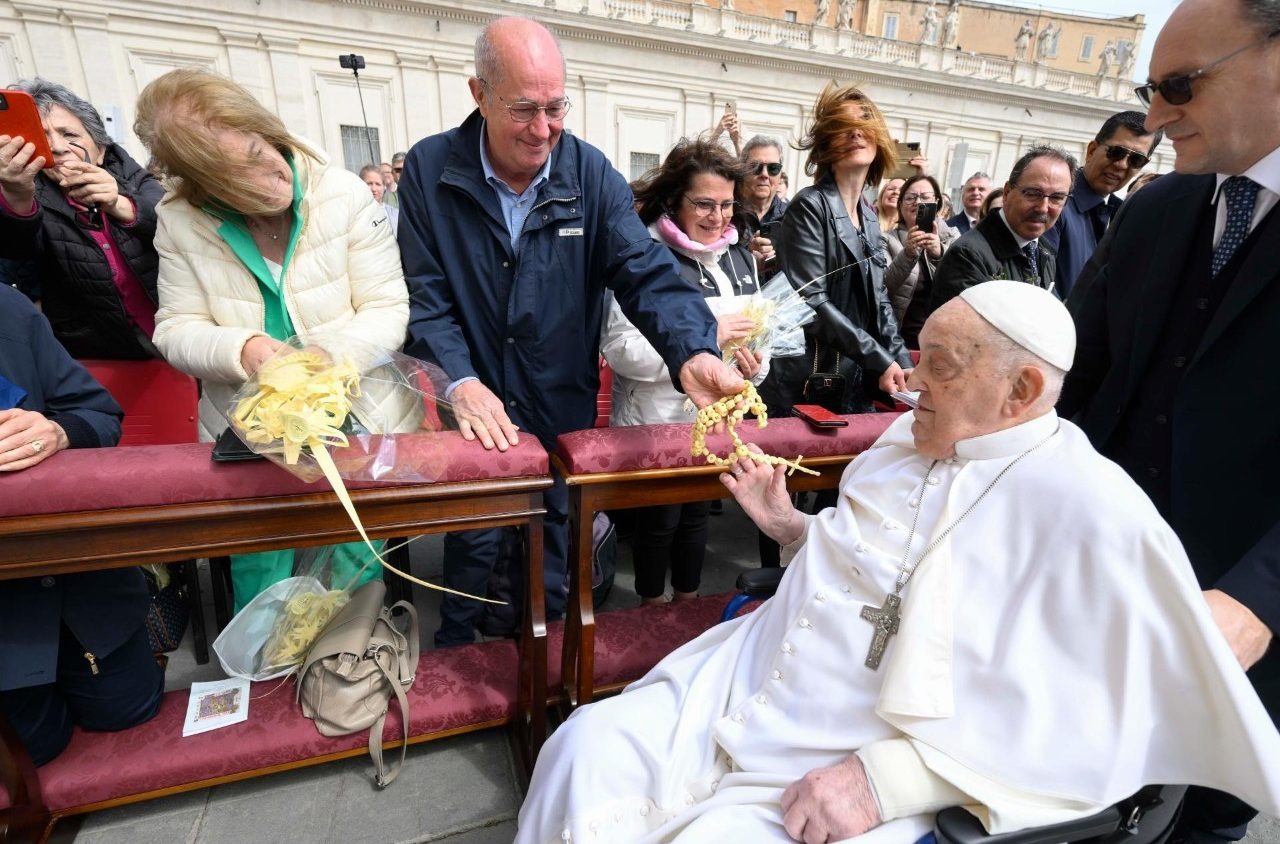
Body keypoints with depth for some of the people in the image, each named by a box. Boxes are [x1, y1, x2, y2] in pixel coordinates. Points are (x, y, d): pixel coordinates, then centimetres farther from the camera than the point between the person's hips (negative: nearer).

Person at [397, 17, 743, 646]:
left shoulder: (591, 174, -7)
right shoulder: (429, 169, -8)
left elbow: (646, 274, -16)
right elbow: (425, 296, -11)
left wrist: (692, 353, -35)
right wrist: (460, 382, -28)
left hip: (566, 410, 2)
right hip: (475, 411, -1)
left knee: (554, 542, 20)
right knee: (472, 546, 16)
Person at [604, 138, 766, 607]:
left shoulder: (739, 253, 9)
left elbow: (752, 329, 20)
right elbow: (620, 348, -22)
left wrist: (754, 362, -3)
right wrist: (707, 335, -25)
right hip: (658, 420, -6)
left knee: (699, 512, 20)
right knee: (659, 518, 10)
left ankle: (688, 603, 43)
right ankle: (653, 608, 37)